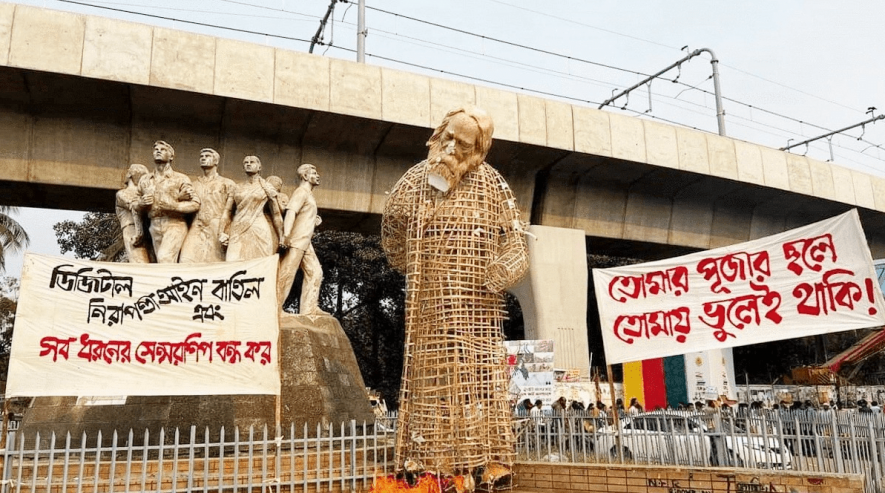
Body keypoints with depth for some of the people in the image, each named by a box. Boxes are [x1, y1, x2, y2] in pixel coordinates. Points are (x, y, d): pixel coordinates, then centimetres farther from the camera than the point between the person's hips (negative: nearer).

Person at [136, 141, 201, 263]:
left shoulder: (180, 179, 2)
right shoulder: (144, 180, 16)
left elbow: (195, 204, -5)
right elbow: (139, 210, 23)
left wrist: (174, 206, -19)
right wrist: (142, 204, -1)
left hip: (175, 225, -5)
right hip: (155, 227, 5)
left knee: (164, 257, -24)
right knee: (164, 263, 3)